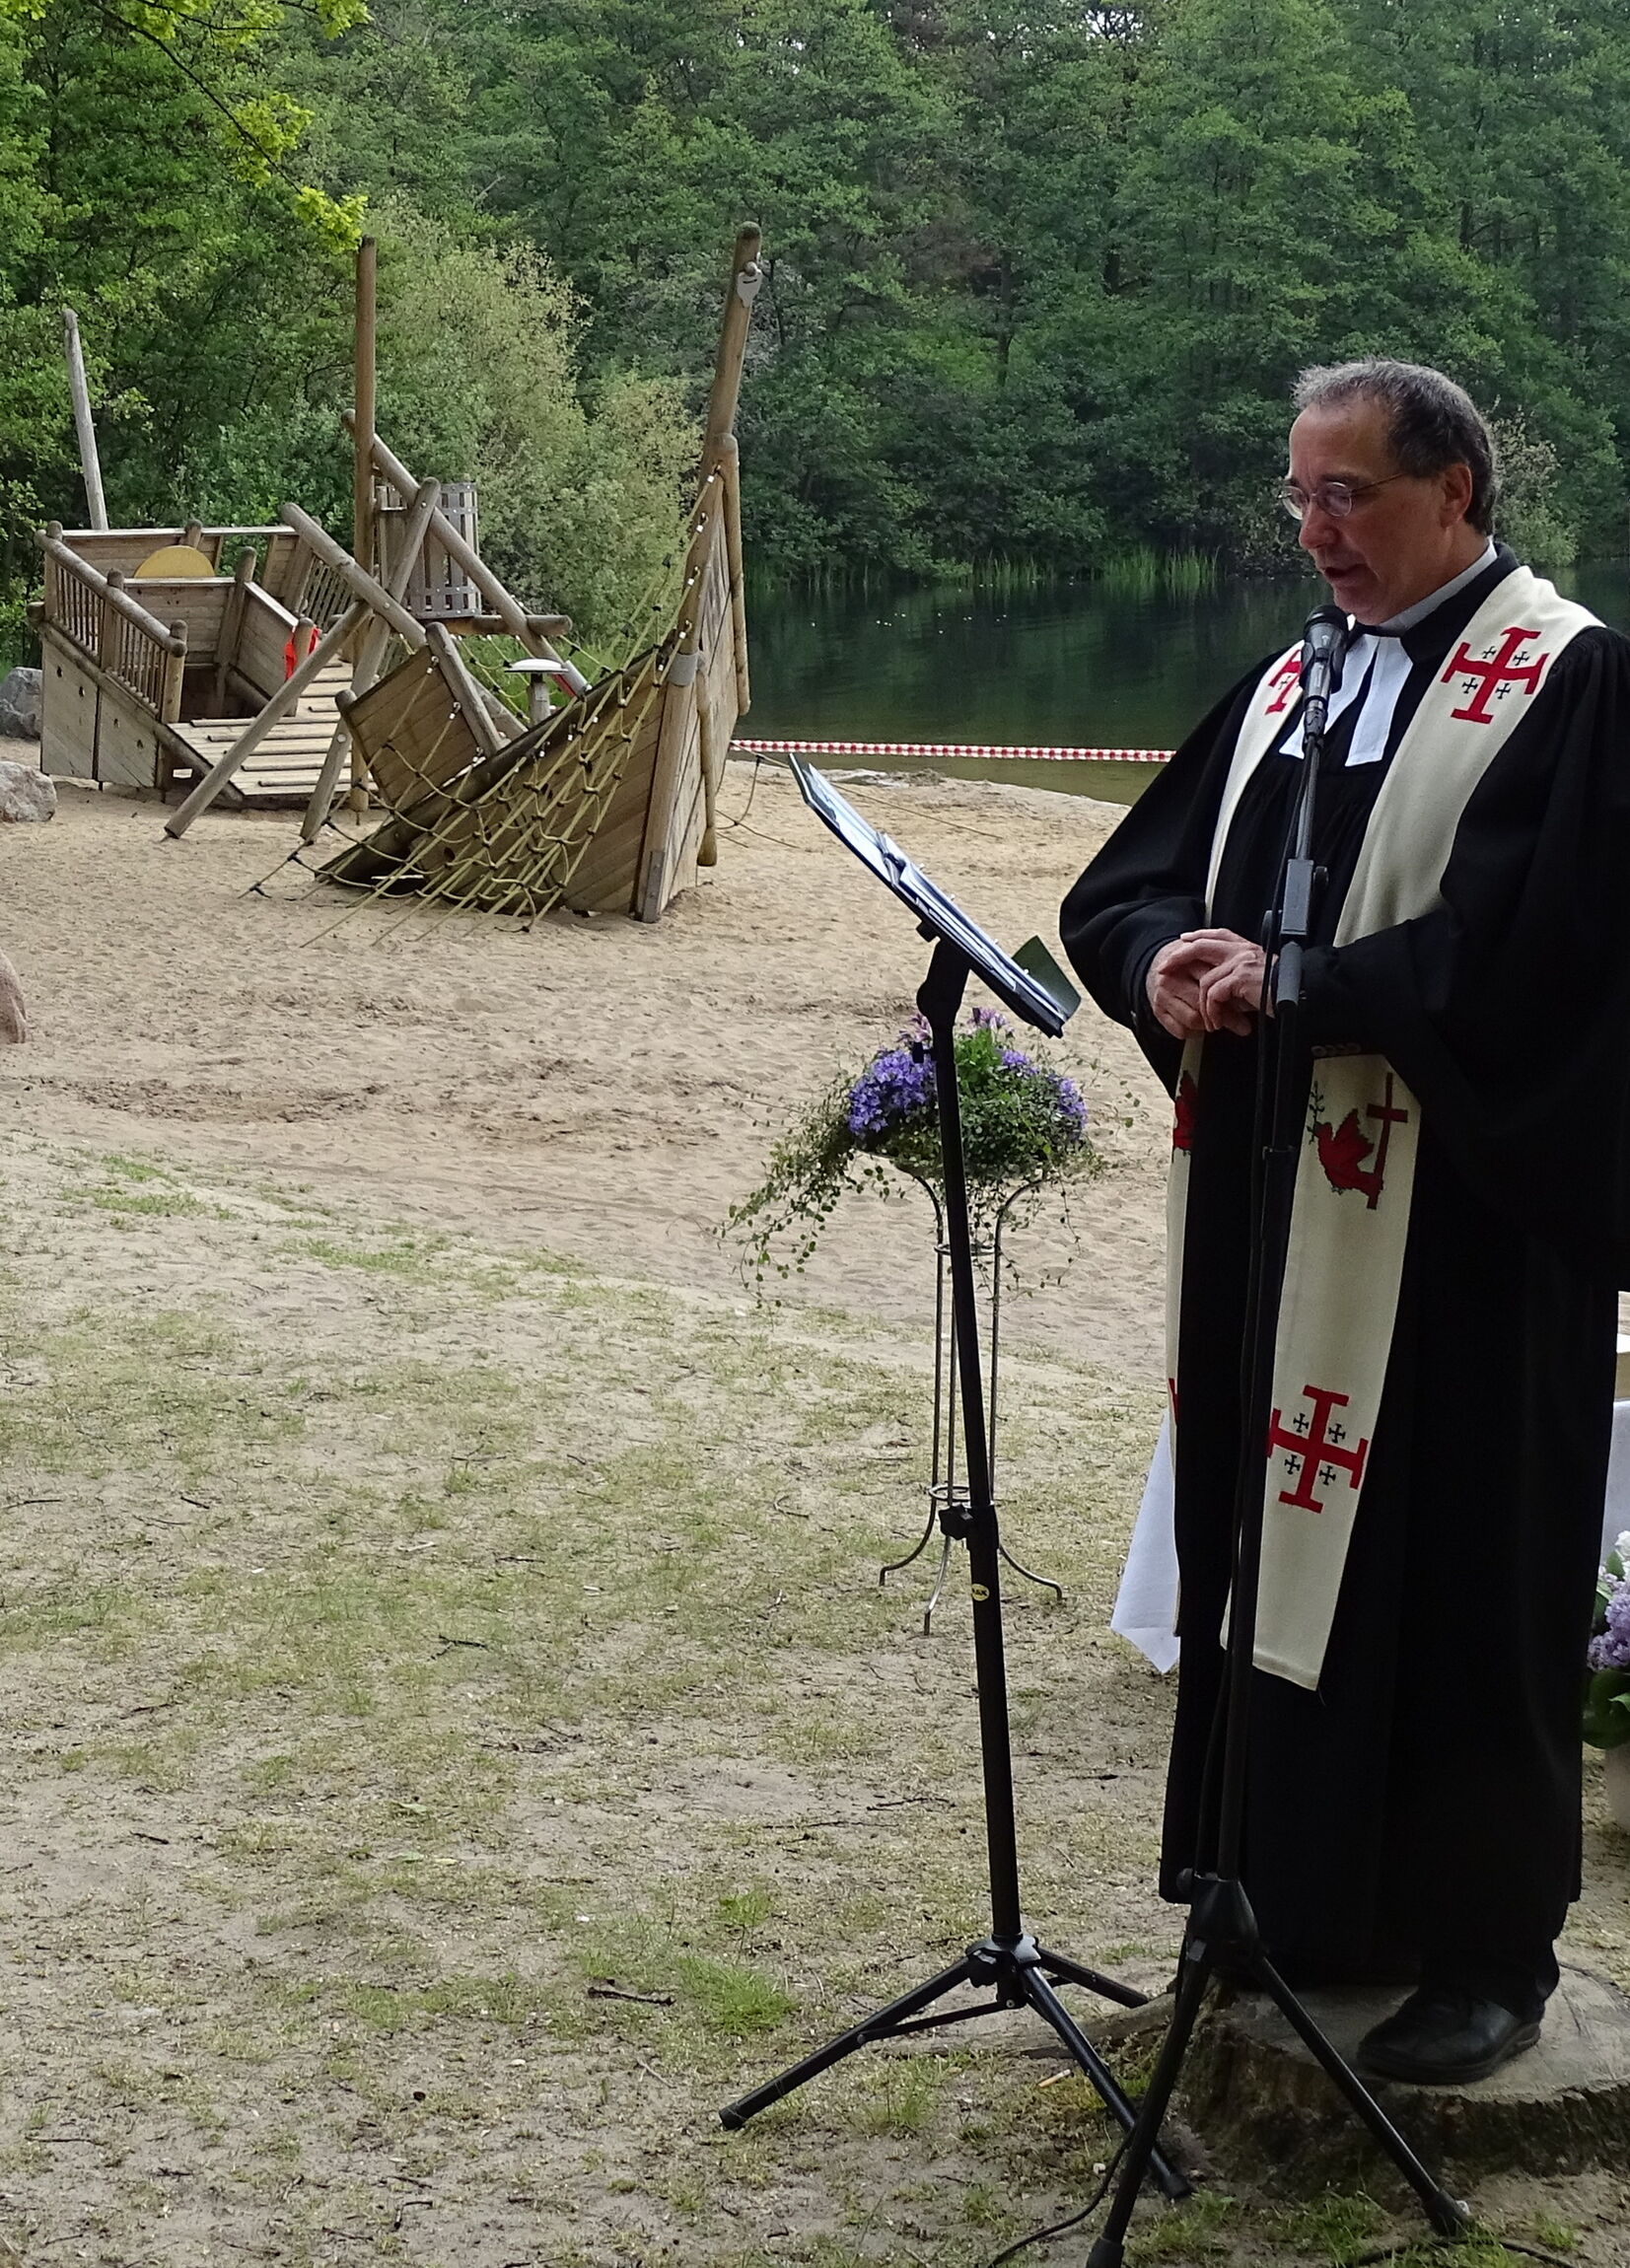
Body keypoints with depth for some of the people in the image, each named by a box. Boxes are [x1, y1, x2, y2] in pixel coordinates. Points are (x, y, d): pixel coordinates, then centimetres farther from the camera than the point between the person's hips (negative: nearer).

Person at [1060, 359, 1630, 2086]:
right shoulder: (1284, 691, 15)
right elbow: (1123, 884, 11)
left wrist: (1296, 985, -21)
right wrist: (1170, 958, -11)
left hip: (1456, 1227, -7)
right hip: (1267, 1210, 7)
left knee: (1452, 1578, 0)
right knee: (1276, 1540, 12)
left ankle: (1485, 1946, 14)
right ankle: (1312, 1898, 26)